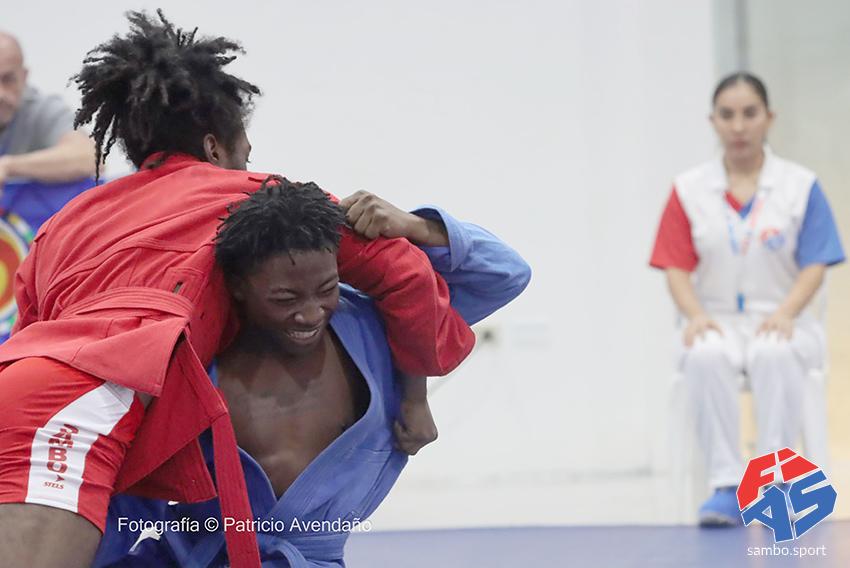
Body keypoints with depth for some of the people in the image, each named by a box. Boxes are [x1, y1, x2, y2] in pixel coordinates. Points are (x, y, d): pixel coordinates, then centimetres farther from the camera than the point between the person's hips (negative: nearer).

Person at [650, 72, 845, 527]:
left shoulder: (801, 186, 4)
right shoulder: (688, 190, 7)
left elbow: (814, 265, 0)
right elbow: (677, 267, 4)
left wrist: (785, 314, -18)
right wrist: (695, 315, -16)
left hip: (781, 322, -1)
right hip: (717, 322, 1)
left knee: (775, 354, -38)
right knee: (706, 357, -36)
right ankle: (725, 486, -33)